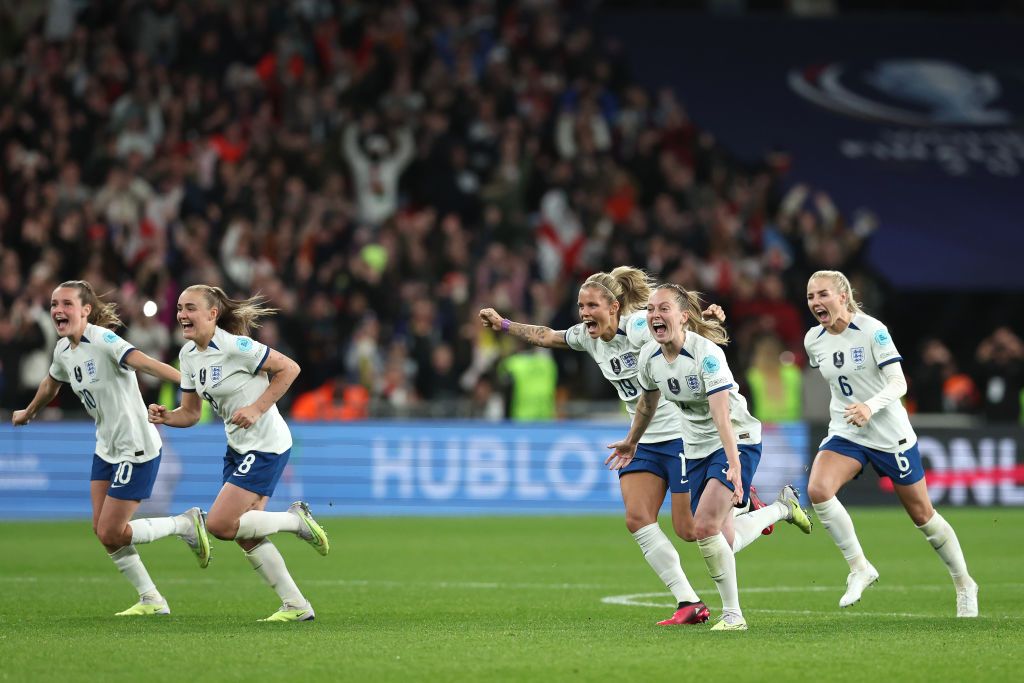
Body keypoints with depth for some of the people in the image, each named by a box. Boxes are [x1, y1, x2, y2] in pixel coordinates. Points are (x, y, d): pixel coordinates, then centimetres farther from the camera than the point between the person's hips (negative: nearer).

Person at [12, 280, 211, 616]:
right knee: (102, 531, 5)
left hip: (137, 449, -9)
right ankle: (151, 601, 17)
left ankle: (187, 524, 13)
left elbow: (143, 362, -37)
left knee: (111, 535, -7)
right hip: (106, 448, 9)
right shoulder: (63, 350, 5)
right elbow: (51, 384, 27)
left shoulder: (102, 340, -21)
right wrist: (28, 413, 44)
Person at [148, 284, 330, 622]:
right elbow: (190, 413, 9)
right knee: (247, 536, 8)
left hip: (266, 446, -9)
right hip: (238, 446, 9)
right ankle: (296, 606, 16)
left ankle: (296, 520, 4)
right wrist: (165, 416, -12)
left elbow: (289, 368, -16)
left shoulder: (234, 346, -20)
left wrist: (257, 409, -19)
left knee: (219, 525, -14)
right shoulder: (188, 354, 5)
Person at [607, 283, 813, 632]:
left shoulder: (706, 353, -26)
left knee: (705, 527, -24)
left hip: (737, 441, -7)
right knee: (725, 543, 5)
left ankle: (732, 614, -6)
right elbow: (647, 403, 17)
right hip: (697, 449, 7)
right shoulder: (649, 356, -5)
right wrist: (631, 442, 29)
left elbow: (722, 414, -36)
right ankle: (781, 507, 34)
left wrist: (734, 464, -45)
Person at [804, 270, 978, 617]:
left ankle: (964, 585, 27)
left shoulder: (873, 331, -17)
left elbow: (898, 383, -23)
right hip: (844, 433, 4)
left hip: (890, 435, -4)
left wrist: (870, 407, -39)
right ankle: (860, 568, -11)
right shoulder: (813, 340, -1)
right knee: (817, 488, -24)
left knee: (922, 515, 7)